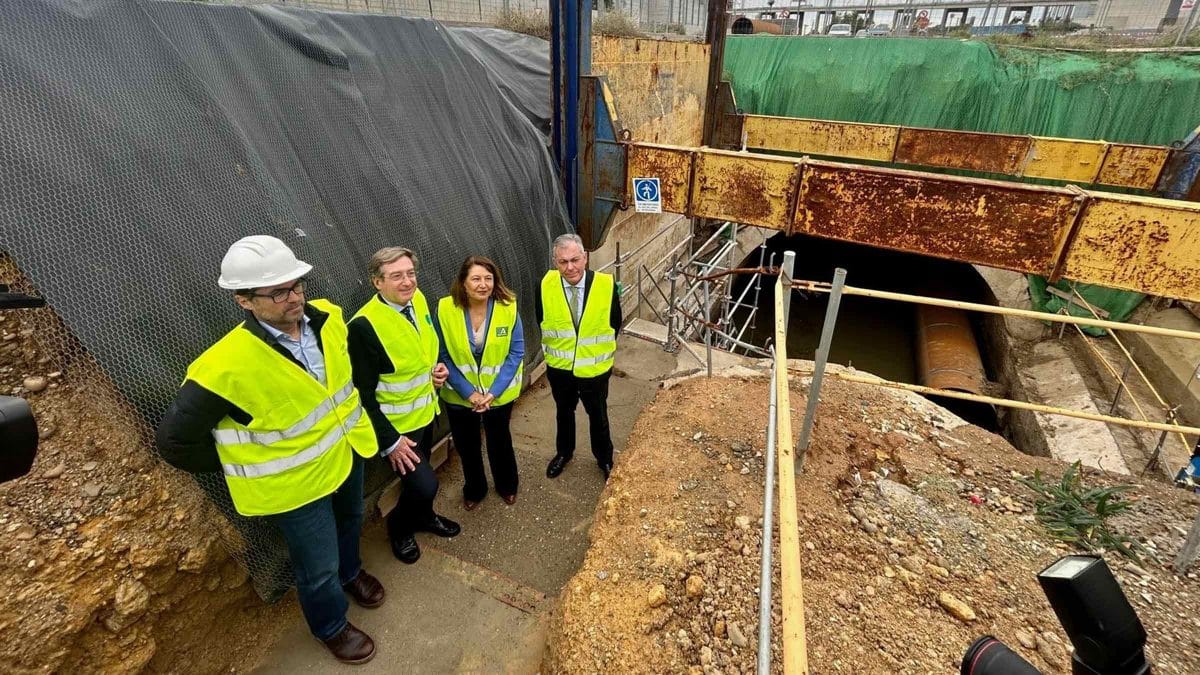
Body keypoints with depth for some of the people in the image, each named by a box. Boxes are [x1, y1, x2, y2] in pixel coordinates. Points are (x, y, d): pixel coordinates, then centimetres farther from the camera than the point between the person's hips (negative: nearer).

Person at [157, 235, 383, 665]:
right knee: (318, 568, 13)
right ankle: (331, 627, 44)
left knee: (350, 521, 31)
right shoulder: (227, 366, -33)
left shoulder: (327, 319, -15)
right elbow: (175, 441, -20)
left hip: (347, 452, 6)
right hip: (296, 483, -6)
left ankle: (350, 571, 63)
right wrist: (241, 466, -9)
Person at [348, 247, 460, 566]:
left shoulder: (418, 300, -6)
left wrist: (438, 366, -6)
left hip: (425, 411, 7)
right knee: (424, 483, -6)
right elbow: (363, 392, -22)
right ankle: (399, 526, 26)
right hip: (397, 424, -7)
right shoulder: (364, 325, -28)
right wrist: (389, 441, -20)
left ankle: (423, 516, 52)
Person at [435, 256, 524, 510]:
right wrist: (468, 392, -18)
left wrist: (494, 391, -19)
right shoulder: (446, 309, -18)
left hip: (499, 393, 0)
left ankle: (507, 485, 48)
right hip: (460, 395, 1)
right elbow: (442, 356, -12)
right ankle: (474, 489, 47)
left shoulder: (508, 307, -18)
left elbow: (516, 353, -14)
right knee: (466, 445, 20)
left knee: (499, 441, 22)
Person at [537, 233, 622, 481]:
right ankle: (564, 452, 50)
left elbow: (615, 323, -4)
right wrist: (554, 347, 5)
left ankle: (605, 459, 44)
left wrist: (603, 350, 4)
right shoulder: (546, 286, -17)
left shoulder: (606, 285, -21)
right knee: (564, 413, 25)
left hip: (594, 368, -1)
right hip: (559, 367, 1)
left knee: (598, 416, 19)